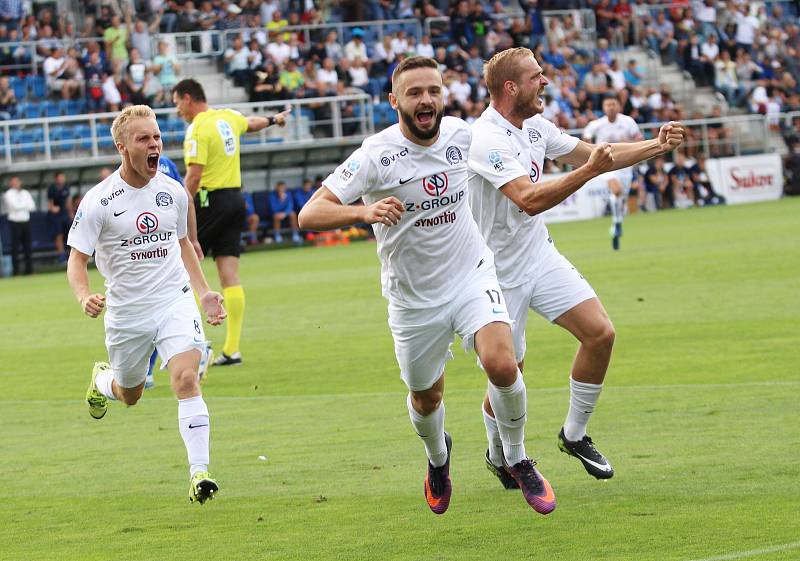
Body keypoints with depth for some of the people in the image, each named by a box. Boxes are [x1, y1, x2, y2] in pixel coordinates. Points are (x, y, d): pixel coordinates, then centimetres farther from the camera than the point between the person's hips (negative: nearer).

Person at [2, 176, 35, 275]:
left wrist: (21, 206, -10)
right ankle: (16, 270, 0)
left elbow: (32, 207, 4)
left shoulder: (26, 193, 12)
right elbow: (15, 206, -16)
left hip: (26, 221, 5)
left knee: (27, 246, 6)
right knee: (15, 247, -3)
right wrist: (26, 204, -2)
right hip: (15, 222, -5)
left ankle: (29, 269, 11)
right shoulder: (8, 194, -4)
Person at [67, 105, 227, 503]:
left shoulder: (173, 193, 0)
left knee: (186, 379, -20)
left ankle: (199, 473, -19)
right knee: (130, 395, 16)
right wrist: (85, 297, -30)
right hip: (126, 313, -1)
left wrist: (204, 292, 11)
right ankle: (102, 380, 54)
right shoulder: (99, 201, -12)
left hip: (175, 302, 1)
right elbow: (77, 259, -10)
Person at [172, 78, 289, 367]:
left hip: (210, 201, -8)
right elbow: (252, 123, 35)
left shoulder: (197, 129, -13)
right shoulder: (228, 117, 12)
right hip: (235, 198, 8)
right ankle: (232, 349, 3)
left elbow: (194, 175, -21)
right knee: (230, 277, 4)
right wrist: (274, 119, 56)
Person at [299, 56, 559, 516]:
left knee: (502, 365, -23)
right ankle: (438, 457, 51)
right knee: (426, 399, 15)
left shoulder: (460, 133, -8)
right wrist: (364, 211, -44)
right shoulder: (376, 155, -21)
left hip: (472, 275, 1)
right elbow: (310, 215, -28)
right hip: (414, 299, -1)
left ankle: (518, 461, 3)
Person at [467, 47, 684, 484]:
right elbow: (530, 200, -35)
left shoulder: (536, 127, 4)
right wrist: (589, 171, -38)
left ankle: (575, 434, 12)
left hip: (540, 256, 7)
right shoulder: (487, 140, -24)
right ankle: (499, 456, 28)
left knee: (600, 333, -7)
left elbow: (595, 154, 16)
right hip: (500, 272, -7)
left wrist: (656, 146, 7)